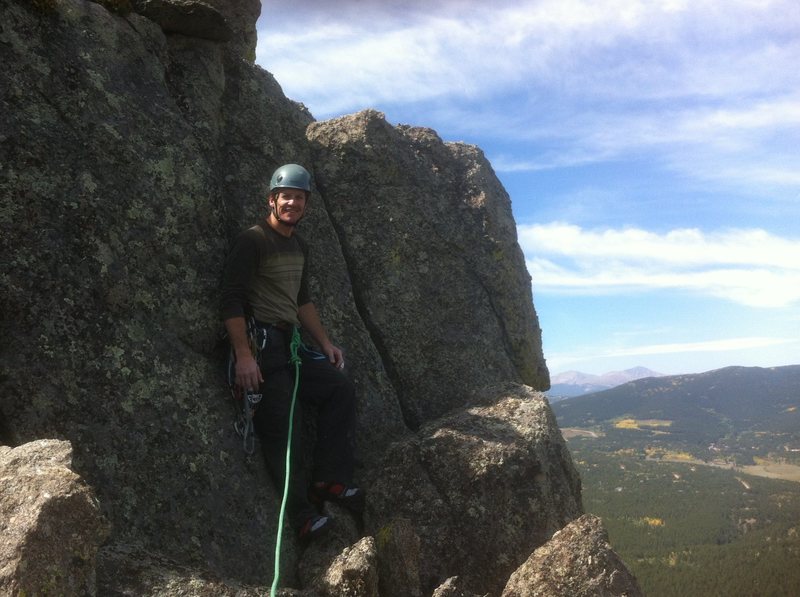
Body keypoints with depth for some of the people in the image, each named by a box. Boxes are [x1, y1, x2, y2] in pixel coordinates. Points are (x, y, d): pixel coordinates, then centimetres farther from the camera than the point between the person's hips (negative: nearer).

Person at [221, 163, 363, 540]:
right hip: (260, 342, -9)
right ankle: (301, 513, -8)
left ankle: (327, 479, 2)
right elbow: (232, 300, -15)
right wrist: (243, 355, -24)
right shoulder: (252, 241, -8)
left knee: (341, 390, 2)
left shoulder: (299, 247, 18)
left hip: (289, 344, 9)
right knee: (283, 423, -14)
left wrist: (324, 343, 19)